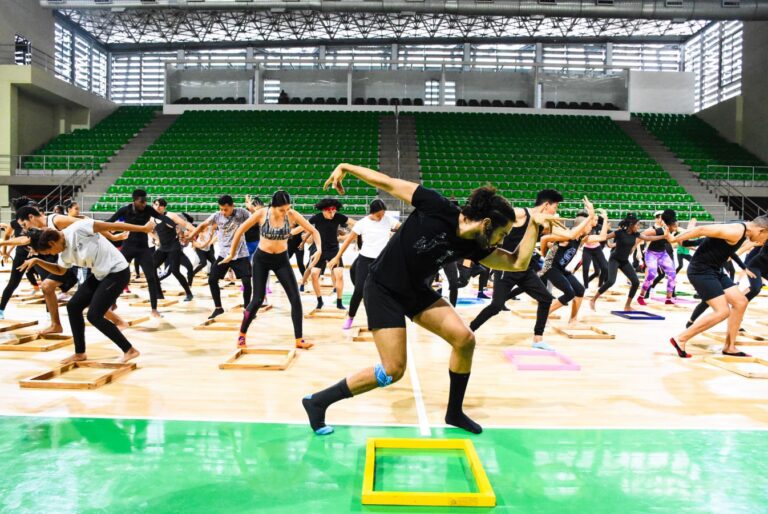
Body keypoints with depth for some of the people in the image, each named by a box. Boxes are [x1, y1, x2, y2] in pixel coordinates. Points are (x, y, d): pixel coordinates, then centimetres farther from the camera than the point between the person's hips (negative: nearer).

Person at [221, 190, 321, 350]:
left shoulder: (292, 215, -15)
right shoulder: (261, 214, -18)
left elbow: (313, 230, -8)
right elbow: (240, 231, -5)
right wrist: (232, 254, 2)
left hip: (282, 260, 2)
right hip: (261, 259, -2)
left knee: (295, 298, -7)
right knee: (258, 300, -1)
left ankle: (299, 340, 2)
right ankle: (242, 334, 23)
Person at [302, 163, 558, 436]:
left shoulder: (472, 246, -5)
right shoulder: (438, 208, -23)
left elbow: (517, 263, -4)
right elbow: (388, 183, -15)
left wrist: (534, 224, -10)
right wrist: (346, 167, -10)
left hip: (416, 291, 7)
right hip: (383, 290, -7)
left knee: (464, 339, -5)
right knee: (393, 371, -8)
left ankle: (454, 413, 16)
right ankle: (318, 402, 7)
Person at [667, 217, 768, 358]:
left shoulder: (742, 230, 11)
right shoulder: (737, 231, -21)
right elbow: (702, 230, -23)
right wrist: (674, 240, -16)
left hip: (715, 271, 11)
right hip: (701, 271, -11)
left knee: (740, 302, 9)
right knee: (722, 311, -13)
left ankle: (729, 347, 19)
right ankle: (680, 339, -5)